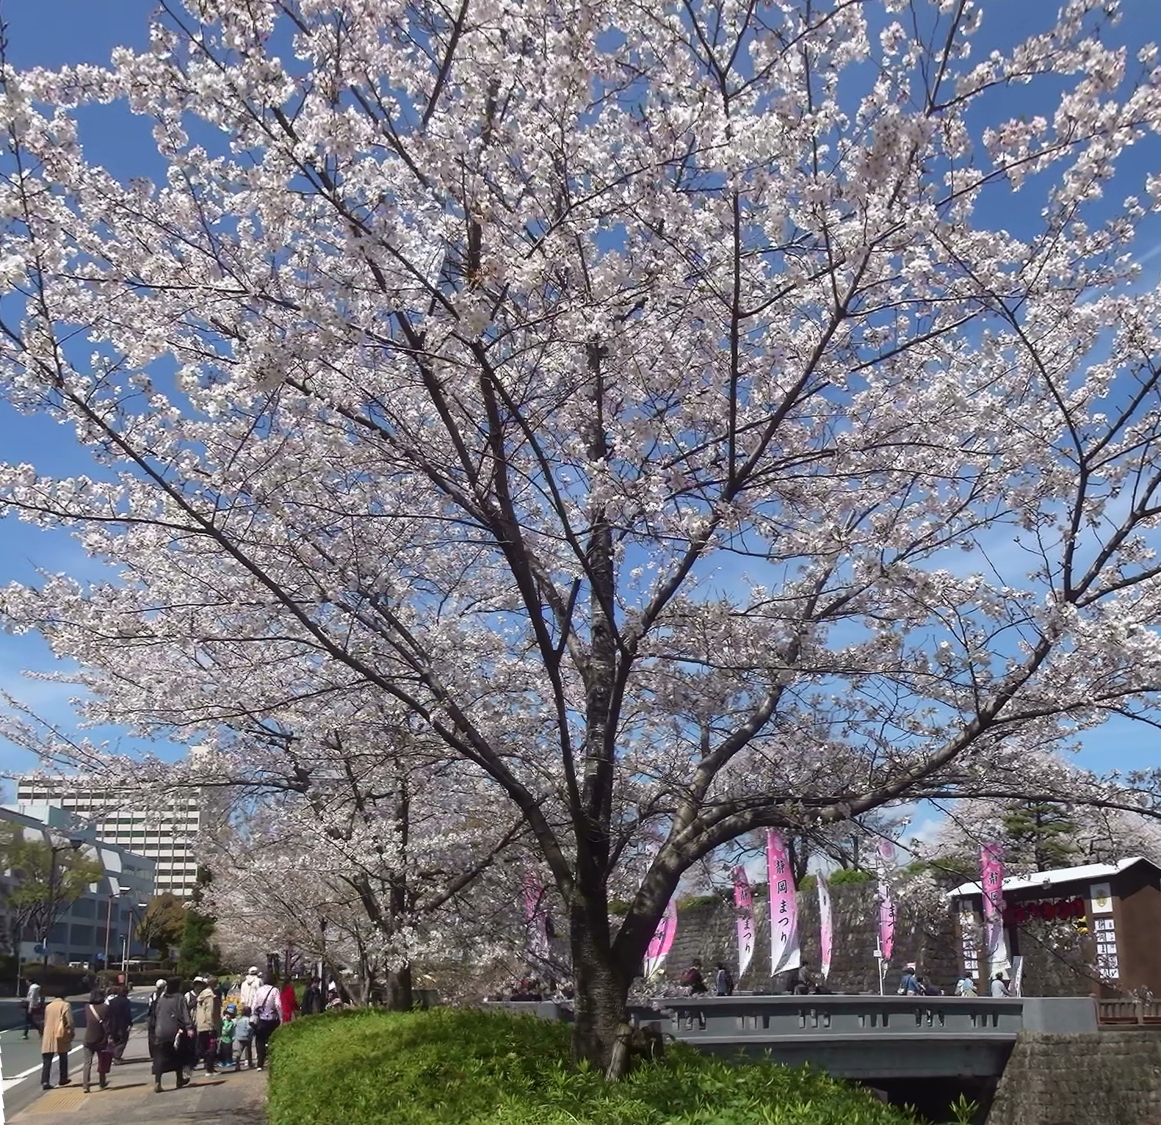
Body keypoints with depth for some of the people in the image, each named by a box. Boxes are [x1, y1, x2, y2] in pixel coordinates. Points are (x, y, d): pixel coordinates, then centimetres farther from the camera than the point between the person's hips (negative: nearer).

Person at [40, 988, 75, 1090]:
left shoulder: (48, 1006, 12)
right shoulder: (65, 1005, -4)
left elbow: (45, 1021, 18)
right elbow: (69, 1021, -10)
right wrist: (71, 1032, 1)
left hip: (48, 1036, 3)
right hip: (60, 1036, -3)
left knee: (47, 1061, 1)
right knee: (63, 1058, 14)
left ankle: (45, 1081, -12)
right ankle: (62, 1079, 21)